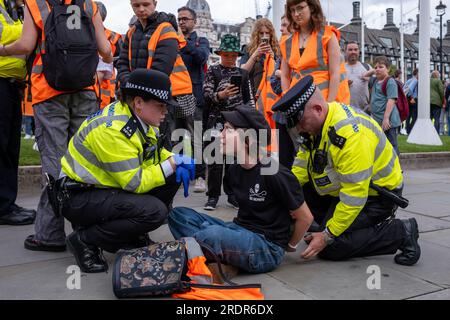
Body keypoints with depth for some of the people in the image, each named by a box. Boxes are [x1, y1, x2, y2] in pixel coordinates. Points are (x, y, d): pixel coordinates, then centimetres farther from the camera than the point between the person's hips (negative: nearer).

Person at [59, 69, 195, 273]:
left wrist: (176, 161, -6)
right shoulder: (113, 130, -27)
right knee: (154, 211, -28)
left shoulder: (138, 118, 0)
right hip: (80, 198, -9)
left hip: (107, 187, 9)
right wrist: (172, 164, -17)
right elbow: (135, 183, -25)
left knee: (173, 178, -1)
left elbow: (153, 152, 15)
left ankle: (133, 237, 10)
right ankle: (85, 240, -9)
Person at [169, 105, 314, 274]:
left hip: (267, 248, -8)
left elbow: (305, 218, -8)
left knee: (212, 234, -38)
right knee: (178, 214, -6)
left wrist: (290, 246, 7)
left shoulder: (274, 174, -19)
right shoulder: (235, 168, 5)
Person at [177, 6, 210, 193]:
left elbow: (202, 56, -12)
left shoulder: (201, 41, 9)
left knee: (197, 138, -7)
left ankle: (200, 176, -2)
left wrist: (184, 42, -20)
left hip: (194, 96, -4)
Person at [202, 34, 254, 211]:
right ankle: (213, 195, 9)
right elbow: (206, 94, -3)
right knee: (215, 159, 0)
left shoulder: (243, 73, 12)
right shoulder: (213, 70, 4)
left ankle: (232, 194, 17)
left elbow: (249, 98, 14)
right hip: (217, 120, -2)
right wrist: (220, 95, -21)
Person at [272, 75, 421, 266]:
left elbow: (354, 197, -31)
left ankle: (401, 232, -4)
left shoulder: (350, 134, -33)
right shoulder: (316, 124, -4)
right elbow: (301, 167, 0)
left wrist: (327, 236, -24)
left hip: (378, 194, -9)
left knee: (329, 248, -14)